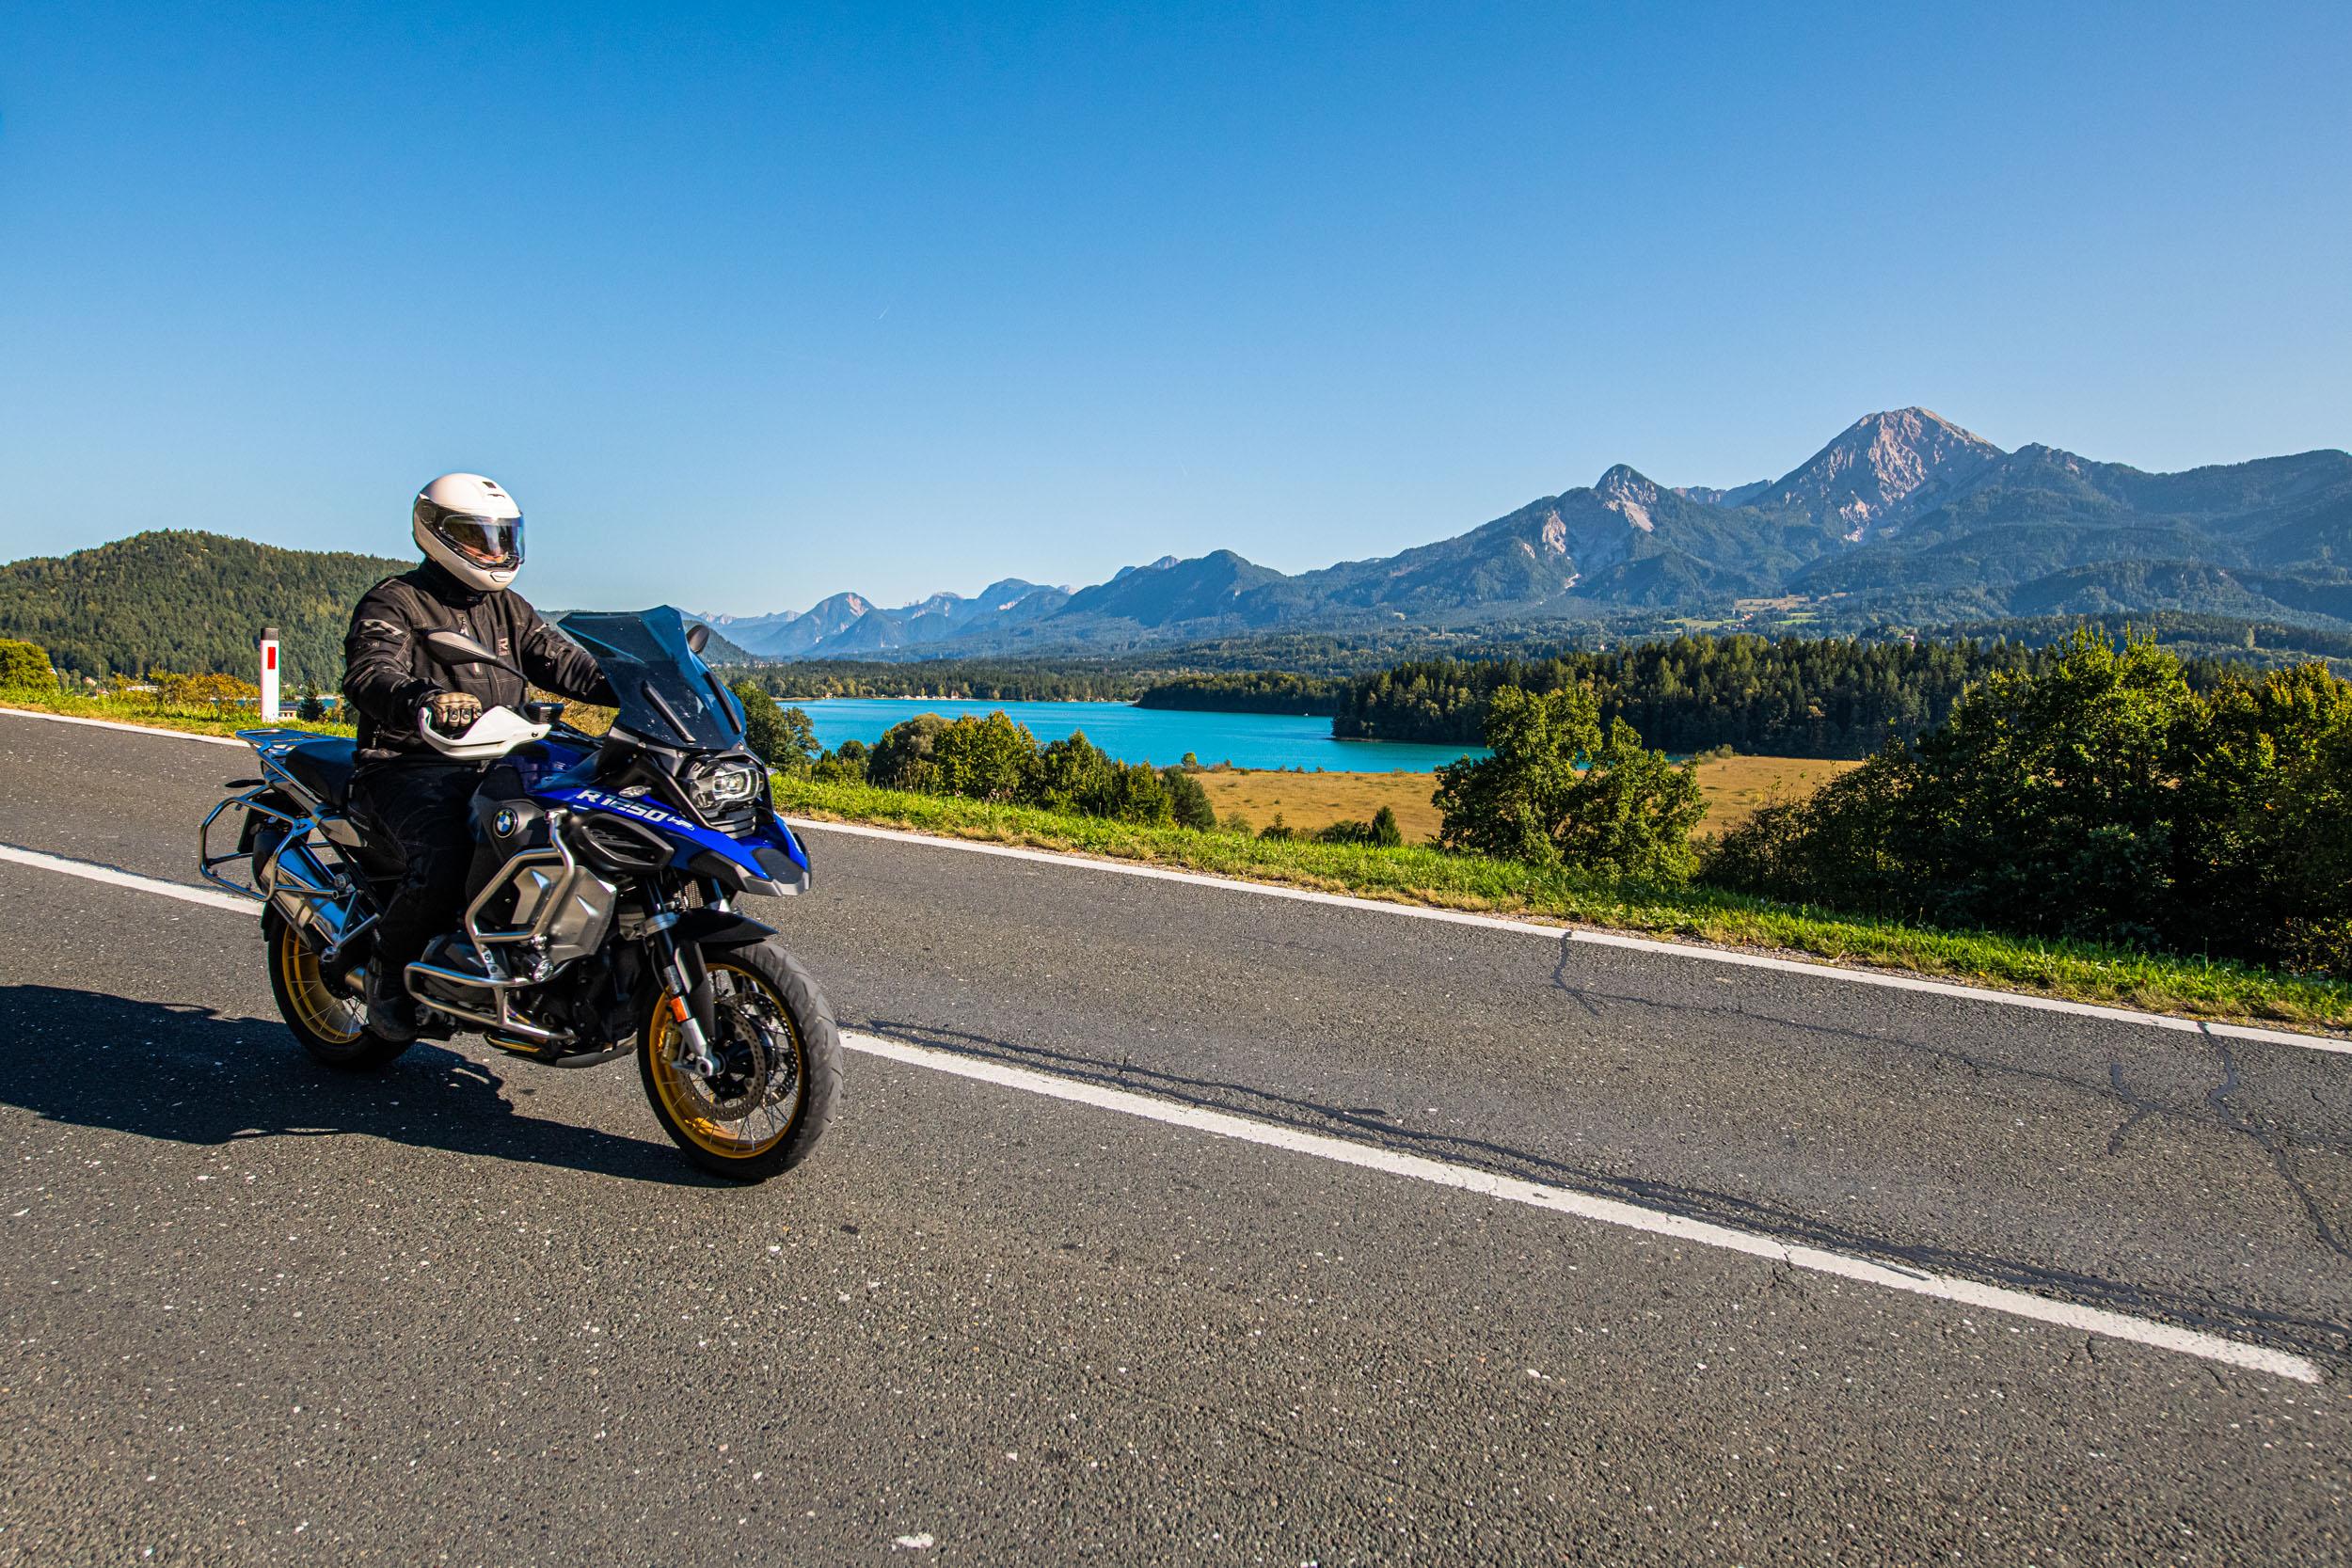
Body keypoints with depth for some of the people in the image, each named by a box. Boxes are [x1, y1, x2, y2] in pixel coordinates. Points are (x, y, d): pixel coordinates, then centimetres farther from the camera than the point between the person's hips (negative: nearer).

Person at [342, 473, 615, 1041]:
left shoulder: (506, 607, 19)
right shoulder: (392, 602, -2)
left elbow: (559, 660, 8)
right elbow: (368, 675, -20)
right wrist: (423, 701, -43)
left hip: (497, 765, 6)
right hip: (412, 768, -6)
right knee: (443, 861, -32)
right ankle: (388, 965, -3)